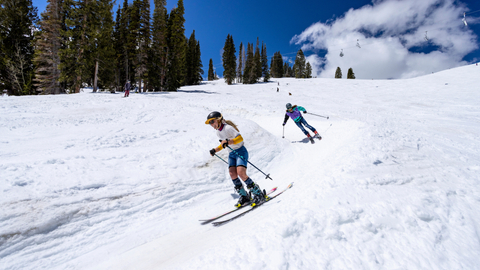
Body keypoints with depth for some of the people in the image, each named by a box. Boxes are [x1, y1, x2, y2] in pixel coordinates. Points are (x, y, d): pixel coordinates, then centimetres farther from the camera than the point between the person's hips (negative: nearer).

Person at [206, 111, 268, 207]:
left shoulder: (227, 128, -14)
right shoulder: (218, 132, 12)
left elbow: (240, 138, -23)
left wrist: (229, 141, -35)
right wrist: (215, 150, 14)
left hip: (240, 151, -8)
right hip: (231, 154, 8)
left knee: (241, 173, -22)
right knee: (232, 174, -9)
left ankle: (259, 194, -9)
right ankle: (244, 197, 3)